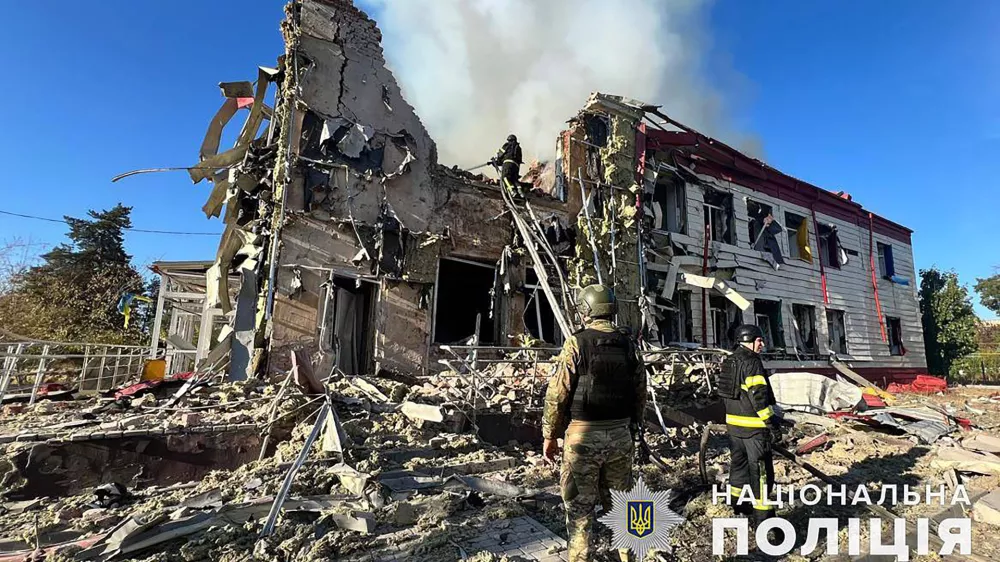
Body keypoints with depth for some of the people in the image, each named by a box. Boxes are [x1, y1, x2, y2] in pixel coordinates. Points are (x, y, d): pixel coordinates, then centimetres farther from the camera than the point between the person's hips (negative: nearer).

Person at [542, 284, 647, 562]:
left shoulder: (577, 343, -12)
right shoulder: (629, 343, 3)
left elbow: (557, 393, -12)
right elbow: (640, 392, 8)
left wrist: (550, 435, -2)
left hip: (584, 435, -5)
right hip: (620, 434, 5)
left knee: (579, 506, 8)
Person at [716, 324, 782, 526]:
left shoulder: (729, 363, 11)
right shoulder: (752, 362, -17)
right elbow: (759, 397, -22)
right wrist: (773, 424, -18)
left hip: (733, 424, 9)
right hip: (754, 427, -9)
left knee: (739, 464, 20)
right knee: (761, 471, -1)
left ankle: (739, 506, 33)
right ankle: (762, 516, 4)